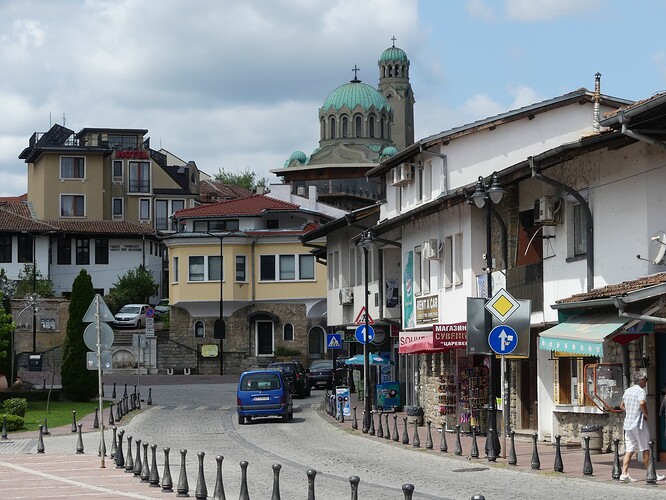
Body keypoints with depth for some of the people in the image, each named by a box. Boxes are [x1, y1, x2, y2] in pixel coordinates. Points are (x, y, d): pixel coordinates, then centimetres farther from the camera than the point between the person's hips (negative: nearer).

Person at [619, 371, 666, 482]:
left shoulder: (627, 391, 15)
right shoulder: (640, 391, -10)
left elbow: (622, 406, 25)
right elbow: (642, 403, -29)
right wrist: (646, 414, -14)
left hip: (628, 423, 7)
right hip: (638, 424, -7)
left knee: (629, 450, 5)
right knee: (646, 449, 0)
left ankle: (624, 474, -4)